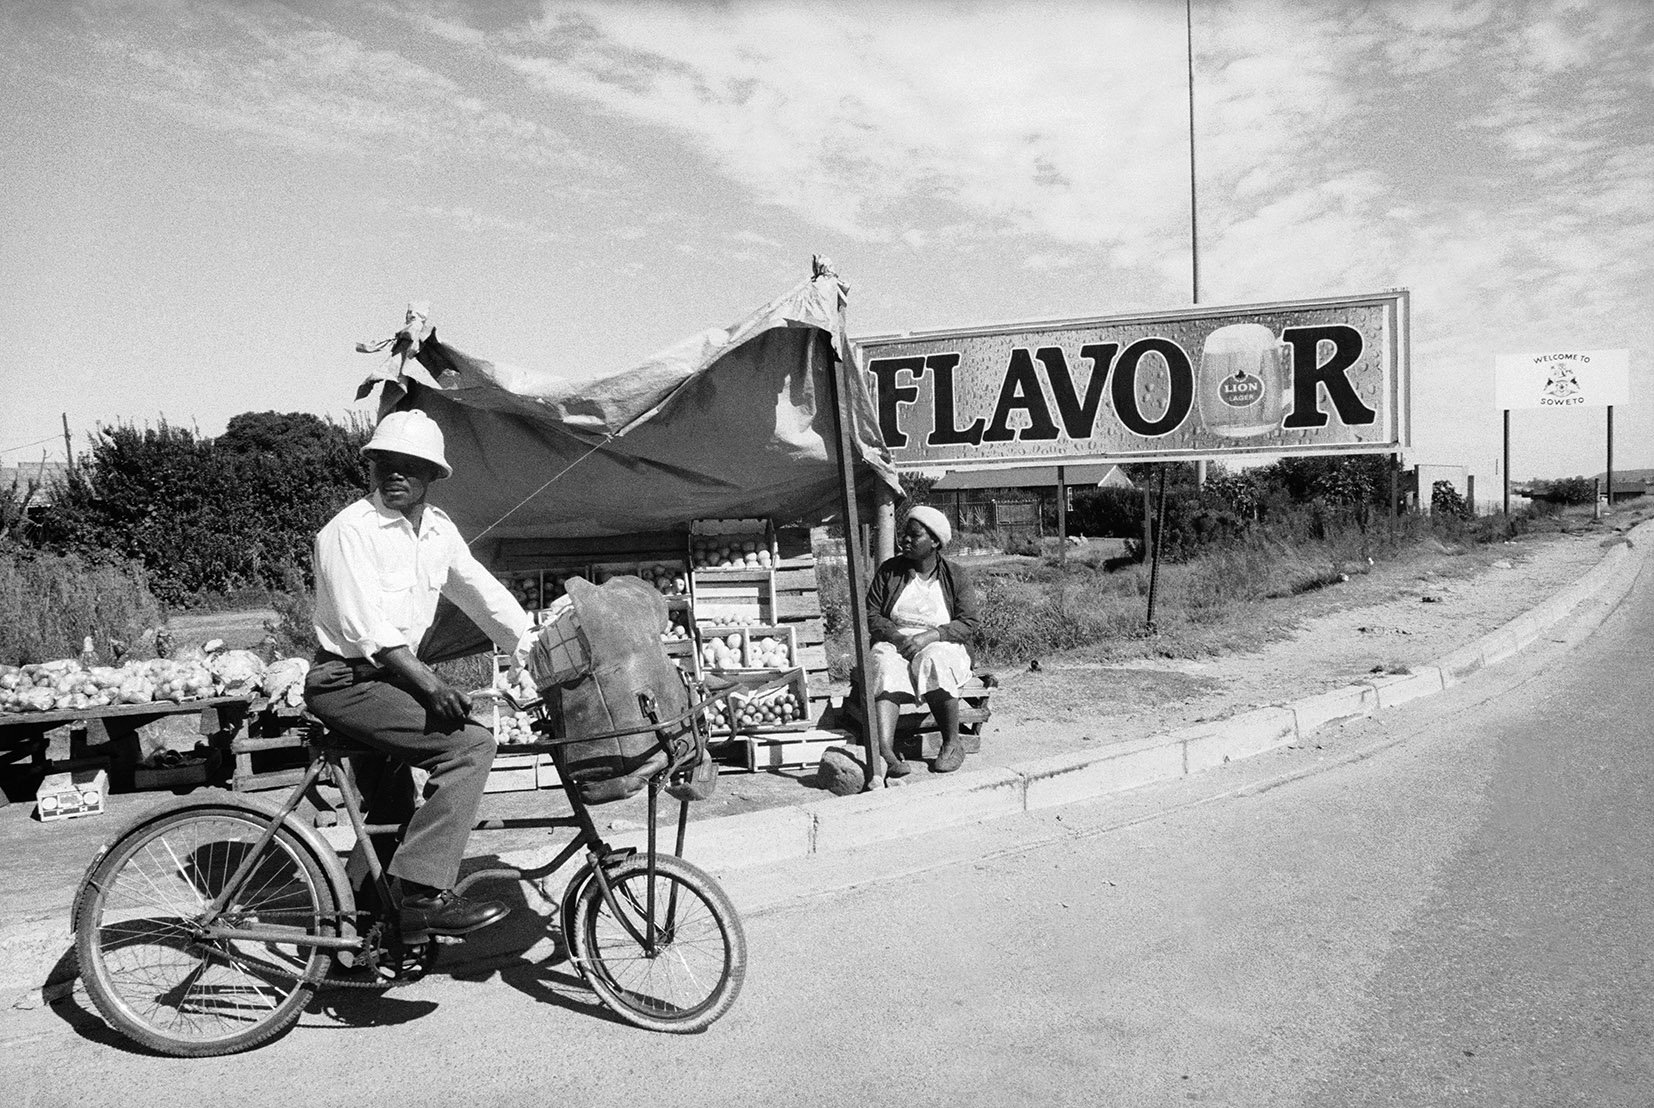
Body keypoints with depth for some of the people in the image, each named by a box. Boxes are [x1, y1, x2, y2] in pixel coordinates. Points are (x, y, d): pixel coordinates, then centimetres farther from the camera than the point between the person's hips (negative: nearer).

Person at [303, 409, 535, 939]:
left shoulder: (439, 529, 6)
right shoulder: (350, 529, -16)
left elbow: (486, 595, 10)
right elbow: (364, 626, -24)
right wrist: (429, 683, -32)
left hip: (391, 676, 8)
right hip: (347, 681, -8)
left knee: (392, 820, 18)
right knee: (469, 742, -25)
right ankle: (424, 895, -22)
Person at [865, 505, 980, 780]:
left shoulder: (956, 577, 5)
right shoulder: (889, 571, 10)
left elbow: (967, 624, -4)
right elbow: (870, 615, 4)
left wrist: (929, 636, -19)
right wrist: (896, 636, -15)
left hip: (942, 646, -1)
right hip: (894, 643, 1)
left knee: (933, 662, -37)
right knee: (886, 667, -34)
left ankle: (952, 743, -21)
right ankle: (884, 751, -50)